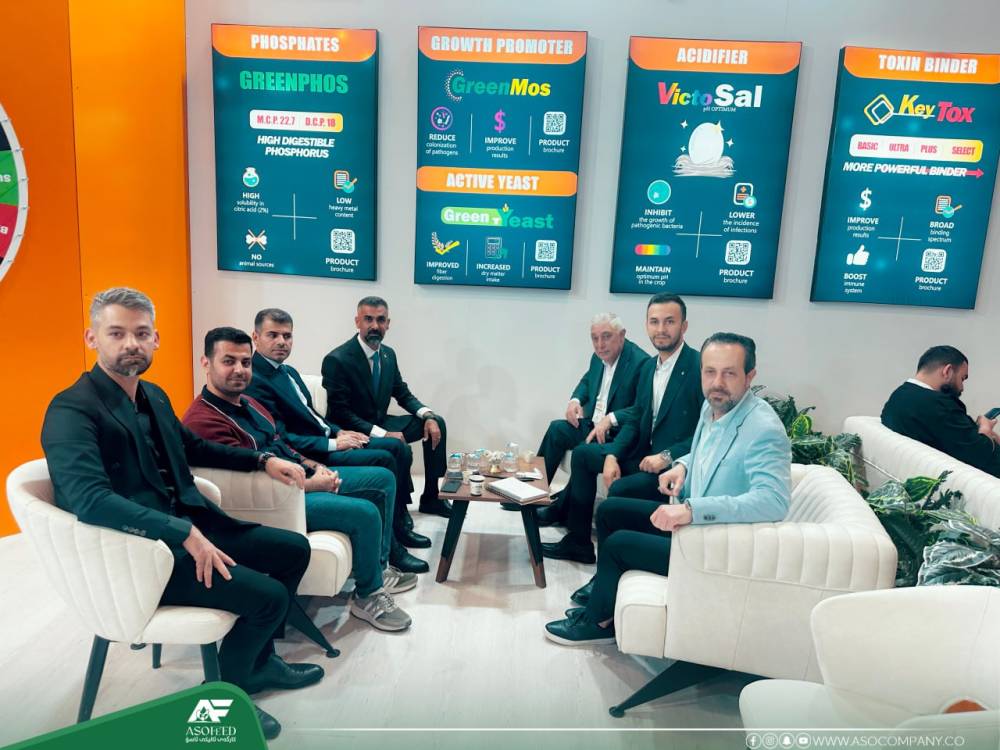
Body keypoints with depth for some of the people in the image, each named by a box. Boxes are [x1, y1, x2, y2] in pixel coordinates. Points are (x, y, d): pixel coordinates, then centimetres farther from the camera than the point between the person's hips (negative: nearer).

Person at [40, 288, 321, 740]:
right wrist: (185, 533, -36)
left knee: (294, 549, 12)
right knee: (268, 596, -20)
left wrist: (262, 461, 14)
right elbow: (90, 499, -33)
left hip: (187, 527, 9)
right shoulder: (72, 411, -18)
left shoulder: (153, 396, 9)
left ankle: (258, 660, 27)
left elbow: (194, 448, 25)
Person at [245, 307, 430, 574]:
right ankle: (389, 546, -7)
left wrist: (339, 432, 3)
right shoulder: (255, 381, -17)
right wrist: (333, 443, -19)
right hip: (311, 455, -10)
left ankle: (399, 523, 13)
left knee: (398, 448, 3)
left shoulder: (289, 371, 14)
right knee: (384, 461, -20)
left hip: (327, 439, 10)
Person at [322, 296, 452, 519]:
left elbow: (403, 394, 10)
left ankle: (431, 498, 8)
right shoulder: (337, 360, -20)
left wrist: (428, 416, -9)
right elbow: (340, 414, -22)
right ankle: (398, 516, -13)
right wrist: (383, 434, -28)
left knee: (437, 423, -1)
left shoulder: (388, 354, 3)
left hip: (381, 424, 8)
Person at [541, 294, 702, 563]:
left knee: (619, 489, -29)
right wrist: (612, 455, -3)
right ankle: (578, 541, 17)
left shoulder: (701, 367, -17)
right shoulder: (649, 366, 8)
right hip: (644, 453, 9)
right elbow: (635, 420, 12)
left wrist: (668, 456, -24)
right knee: (583, 453, 10)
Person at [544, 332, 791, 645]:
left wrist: (691, 510, -44)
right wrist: (682, 466, -2)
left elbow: (774, 500, -40)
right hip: (690, 518, 9)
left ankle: (599, 621, 15)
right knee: (609, 510, 11)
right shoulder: (713, 406, 0)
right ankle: (605, 587, 31)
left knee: (618, 543, -11)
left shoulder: (764, 429, -27)